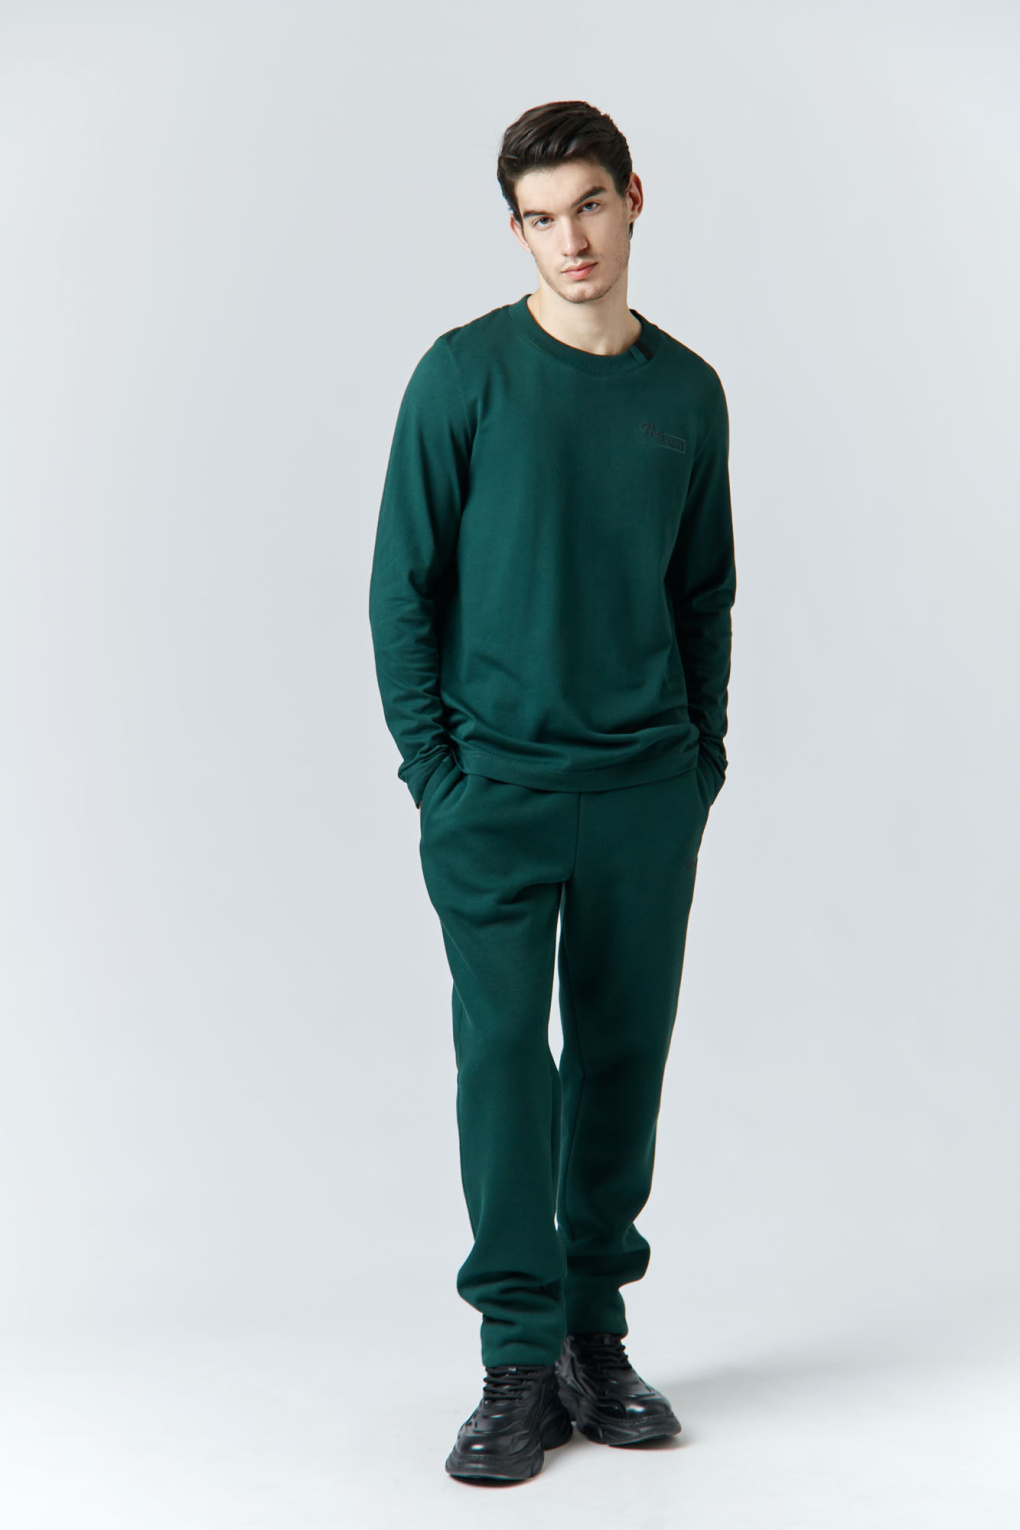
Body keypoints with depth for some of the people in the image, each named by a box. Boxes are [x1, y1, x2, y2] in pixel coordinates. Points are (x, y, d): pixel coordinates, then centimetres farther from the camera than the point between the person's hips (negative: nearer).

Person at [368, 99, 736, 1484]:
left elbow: (706, 592, 14)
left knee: (622, 1064, 9)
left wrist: (704, 759, 7)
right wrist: (433, 772, -6)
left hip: (649, 798, 3)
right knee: (503, 1058, -6)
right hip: (498, 794, -3)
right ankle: (521, 1364, 3)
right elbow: (403, 586, -2)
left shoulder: (688, 392, 7)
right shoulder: (465, 377, -3)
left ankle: (597, 1336, 22)